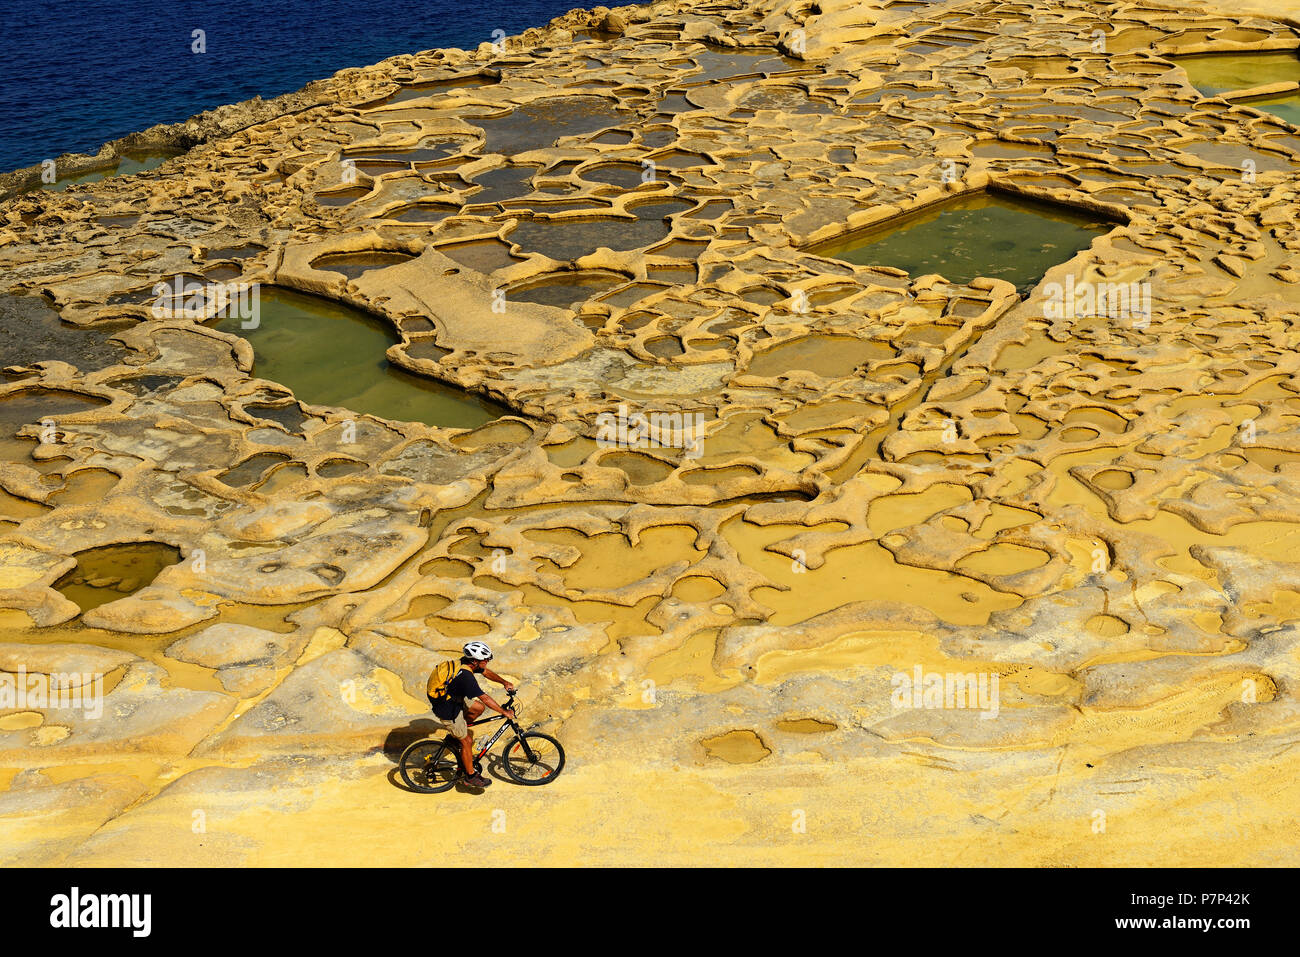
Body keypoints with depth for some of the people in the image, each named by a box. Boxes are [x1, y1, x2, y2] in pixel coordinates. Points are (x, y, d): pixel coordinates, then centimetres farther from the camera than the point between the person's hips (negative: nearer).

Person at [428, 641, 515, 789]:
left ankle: (457, 733, 22)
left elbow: (486, 672, 12)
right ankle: (471, 776, 18)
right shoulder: (466, 676, -33)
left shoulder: (465, 663, -6)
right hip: (447, 712, -8)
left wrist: (505, 682, 5)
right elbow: (485, 698, -28)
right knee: (467, 741, 4)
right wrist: (505, 712, -19)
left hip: (454, 700, 8)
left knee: (479, 708, 10)